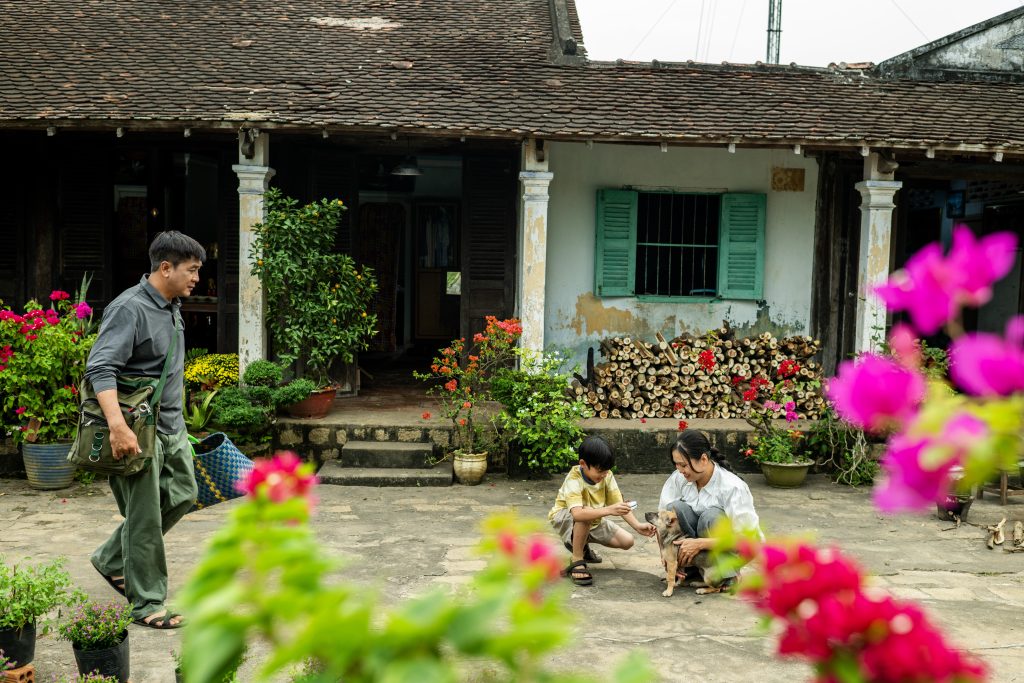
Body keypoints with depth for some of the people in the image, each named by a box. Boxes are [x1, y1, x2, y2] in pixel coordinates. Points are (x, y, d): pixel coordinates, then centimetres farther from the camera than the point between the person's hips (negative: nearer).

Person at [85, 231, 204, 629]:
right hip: (140, 430, -9)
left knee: (181, 495, 16)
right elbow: (99, 369, -27)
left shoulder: (172, 306, 11)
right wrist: (118, 426, -37)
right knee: (145, 518, -1)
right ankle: (146, 604, 11)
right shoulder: (130, 309, -19)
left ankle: (112, 560, 31)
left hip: (171, 426, 9)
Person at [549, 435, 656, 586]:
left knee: (627, 541, -6)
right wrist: (609, 510, -56)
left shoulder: (607, 476, -14)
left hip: (593, 521, 7)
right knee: (586, 514, -39)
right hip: (564, 519, -7)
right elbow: (577, 513, -48)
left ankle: (582, 546, 16)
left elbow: (619, 504, -13)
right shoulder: (574, 480, -32)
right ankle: (577, 561, -21)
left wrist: (637, 525, -27)